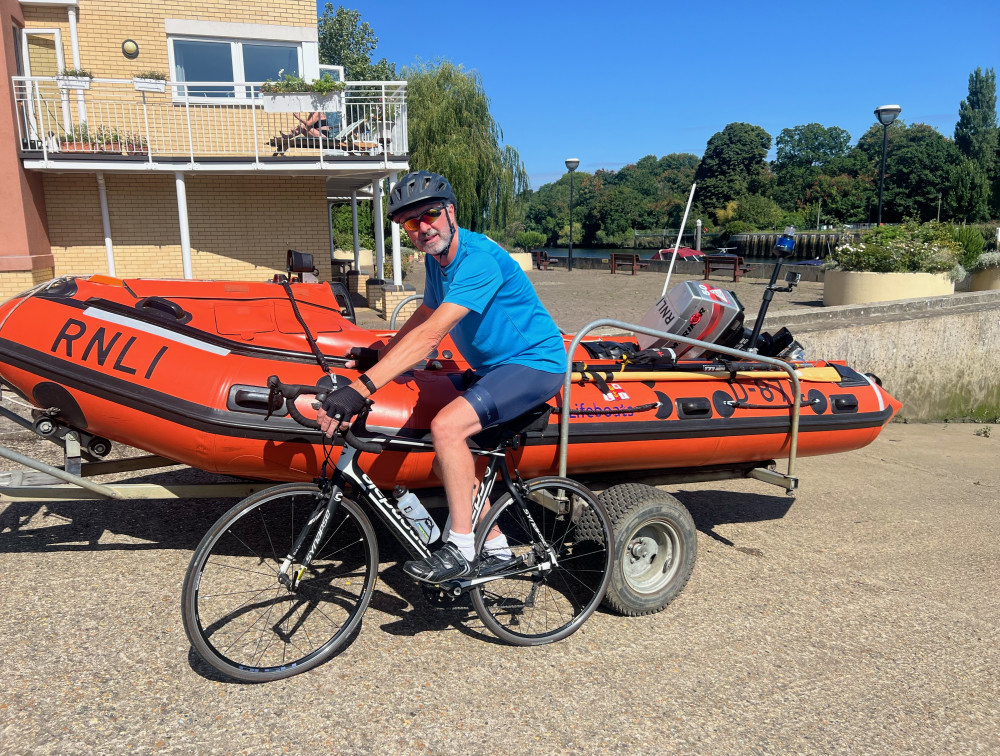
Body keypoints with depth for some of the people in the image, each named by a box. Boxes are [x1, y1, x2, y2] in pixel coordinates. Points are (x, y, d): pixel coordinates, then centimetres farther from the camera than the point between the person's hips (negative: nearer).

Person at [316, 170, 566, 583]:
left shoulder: (478, 258, -26)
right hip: (494, 366, 10)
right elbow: (423, 315, 22)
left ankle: (460, 549, -14)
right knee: (447, 463, 5)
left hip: (535, 363, -9)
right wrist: (379, 355, 15)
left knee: (446, 425, -27)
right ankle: (495, 549, 20)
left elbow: (430, 336, -36)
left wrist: (362, 387, -40)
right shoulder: (436, 259, 4)